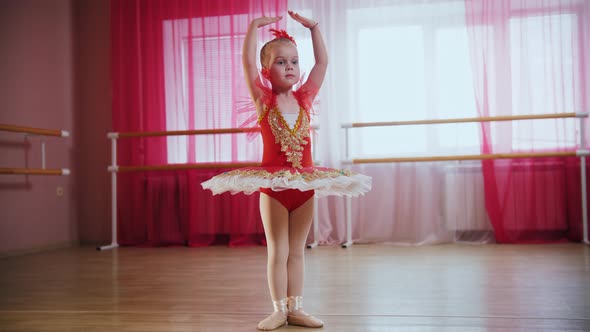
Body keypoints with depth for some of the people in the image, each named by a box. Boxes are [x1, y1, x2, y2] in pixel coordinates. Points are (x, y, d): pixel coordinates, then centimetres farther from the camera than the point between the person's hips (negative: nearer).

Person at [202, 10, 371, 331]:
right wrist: (254, 26, -12)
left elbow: (323, 62, 6)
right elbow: (247, 61, -12)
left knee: (297, 251, 11)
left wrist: (313, 27, 4)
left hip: (305, 183, 3)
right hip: (273, 186, -3)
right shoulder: (264, 99, -2)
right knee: (277, 252, 5)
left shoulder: (304, 97, 5)